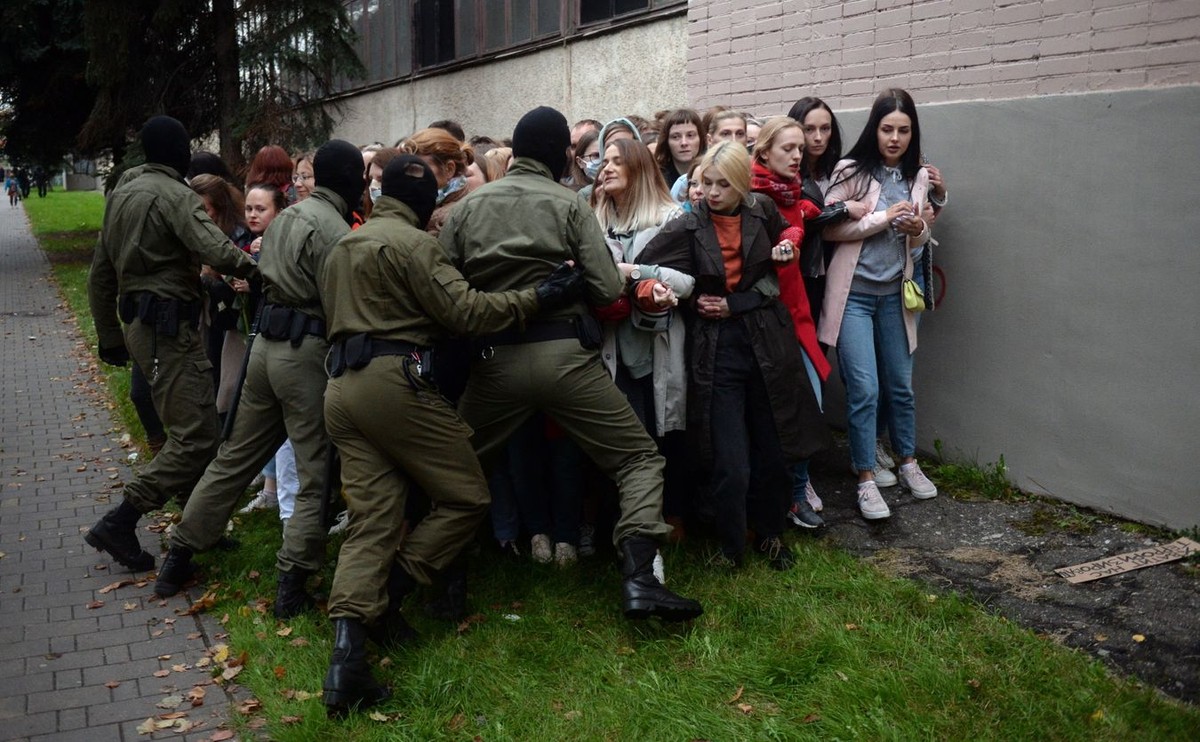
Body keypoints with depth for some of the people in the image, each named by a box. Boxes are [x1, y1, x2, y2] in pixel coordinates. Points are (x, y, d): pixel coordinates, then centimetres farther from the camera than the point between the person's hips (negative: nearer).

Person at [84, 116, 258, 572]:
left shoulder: (120, 195, 17)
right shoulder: (174, 195, -11)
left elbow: (100, 274, 20)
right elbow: (215, 249, -28)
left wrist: (110, 337, 25)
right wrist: (253, 268, -10)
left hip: (138, 322, 10)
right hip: (168, 324, -10)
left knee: (191, 427, 14)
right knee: (195, 436, -10)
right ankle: (119, 523, -10)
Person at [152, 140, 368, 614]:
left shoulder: (285, 217, 14)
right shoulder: (334, 230, -13)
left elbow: (267, 280, 16)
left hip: (266, 343, 8)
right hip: (307, 351, -8)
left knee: (234, 458, 17)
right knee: (317, 474, 1)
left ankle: (178, 558, 26)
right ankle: (292, 583, 3)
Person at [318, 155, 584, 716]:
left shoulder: (342, 247, 24)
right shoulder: (411, 243, -4)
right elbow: (463, 310, -12)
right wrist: (538, 297, -9)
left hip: (342, 386, 9)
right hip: (395, 380, -9)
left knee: (370, 521, 3)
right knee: (466, 497, 4)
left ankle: (347, 656, -10)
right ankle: (385, 597, 2)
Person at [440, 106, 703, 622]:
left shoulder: (466, 208, 6)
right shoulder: (570, 205, -1)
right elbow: (608, 289, -8)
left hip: (493, 360, 3)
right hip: (563, 353, -3)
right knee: (640, 459, 6)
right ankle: (639, 580, -7)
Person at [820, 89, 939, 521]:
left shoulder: (917, 177, 6)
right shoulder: (852, 171, -7)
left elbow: (919, 238, 16)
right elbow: (830, 229, -12)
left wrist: (917, 229, -7)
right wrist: (883, 217, -16)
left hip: (895, 294, 4)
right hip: (854, 293, -4)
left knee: (900, 385, 14)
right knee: (864, 389, -6)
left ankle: (908, 464, 32)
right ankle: (866, 481, 5)